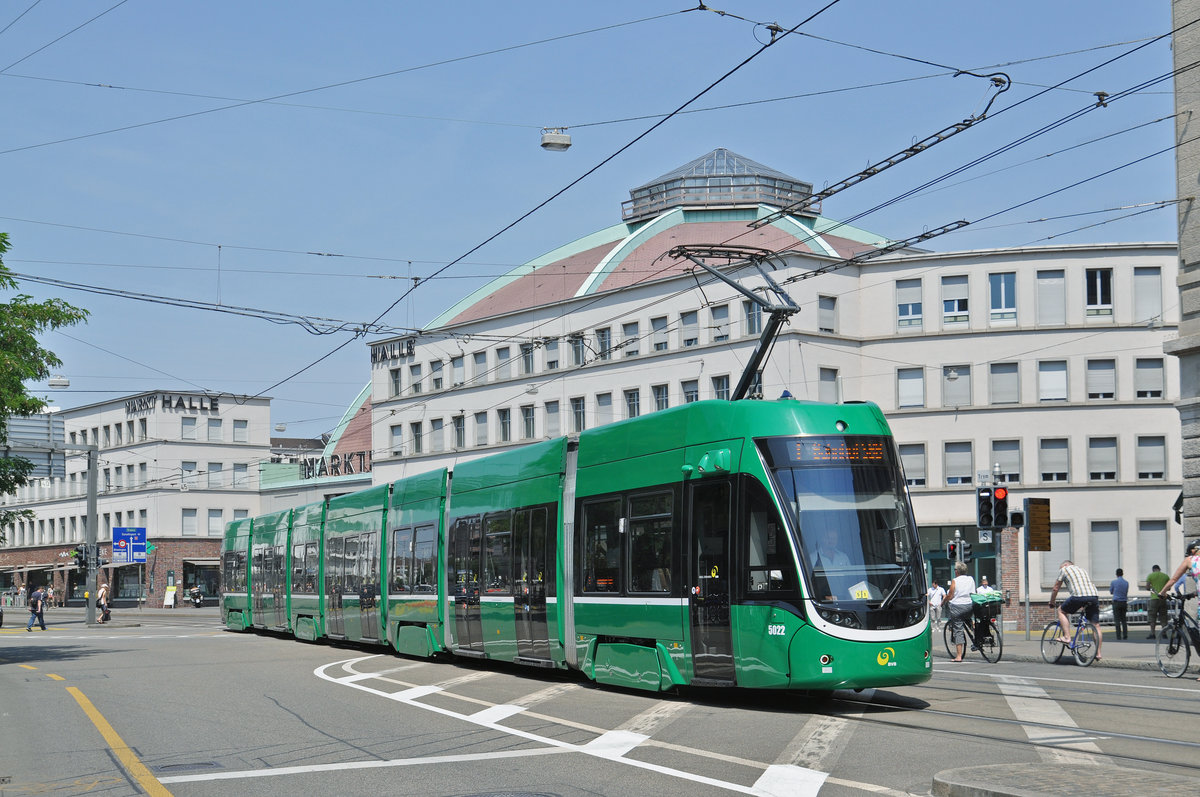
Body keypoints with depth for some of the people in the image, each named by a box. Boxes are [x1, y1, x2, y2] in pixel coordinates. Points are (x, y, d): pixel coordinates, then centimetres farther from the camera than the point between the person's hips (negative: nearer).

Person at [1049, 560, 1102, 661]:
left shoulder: (1064, 569, 19)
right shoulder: (1082, 569, 35)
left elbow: (1055, 588, 19)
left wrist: (1051, 603, 31)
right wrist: (1084, 605, 46)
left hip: (1079, 596, -5)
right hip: (1094, 596, 5)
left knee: (1061, 611, 16)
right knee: (1096, 625, 9)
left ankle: (1067, 637, 4)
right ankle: (1098, 653, 8)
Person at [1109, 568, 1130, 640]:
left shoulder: (1114, 582, -6)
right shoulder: (1126, 583, 4)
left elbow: (1111, 592, 7)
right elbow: (1126, 593, 15)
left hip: (1116, 602, -3)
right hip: (1124, 602, 3)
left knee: (1117, 619, -2)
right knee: (1124, 619, 12)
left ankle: (1119, 636, -5)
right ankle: (1125, 635, 3)